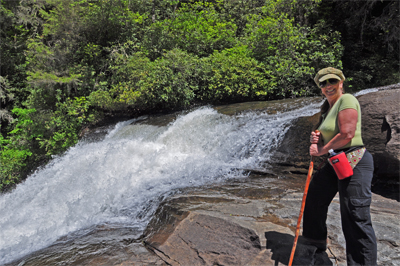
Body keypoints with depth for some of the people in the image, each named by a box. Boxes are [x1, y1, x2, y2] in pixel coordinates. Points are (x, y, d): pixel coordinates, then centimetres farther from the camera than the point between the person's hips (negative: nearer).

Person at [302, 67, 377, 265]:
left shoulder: (347, 100, -12)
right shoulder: (327, 107, 15)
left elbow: (347, 134, -24)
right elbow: (324, 136, 21)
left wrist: (322, 150, -12)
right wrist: (315, 139, -3)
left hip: (354, 162, -10)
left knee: (356, 218, -10)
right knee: (315, 197, 22)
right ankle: (316, 240, 45)